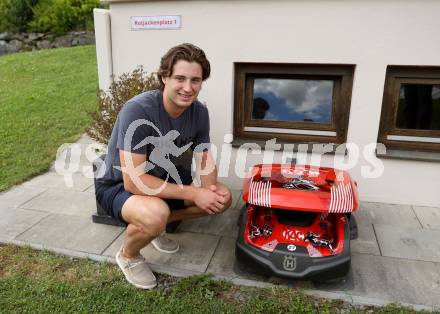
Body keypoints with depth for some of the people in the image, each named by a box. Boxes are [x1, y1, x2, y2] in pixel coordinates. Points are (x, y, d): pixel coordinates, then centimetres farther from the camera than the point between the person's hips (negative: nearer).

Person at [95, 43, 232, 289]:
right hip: (119, 185, -6)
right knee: (156, 214, -37)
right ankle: (128, 255, -1)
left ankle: (155, 225, 12)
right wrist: (193, 193, -31)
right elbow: (134, 181, -33)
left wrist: (212, 187, -24)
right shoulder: (138, 111, -31)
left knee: (222, 198, -4)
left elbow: (204, 159, -1)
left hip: (163, 180, 6)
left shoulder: (199, 112, -12)